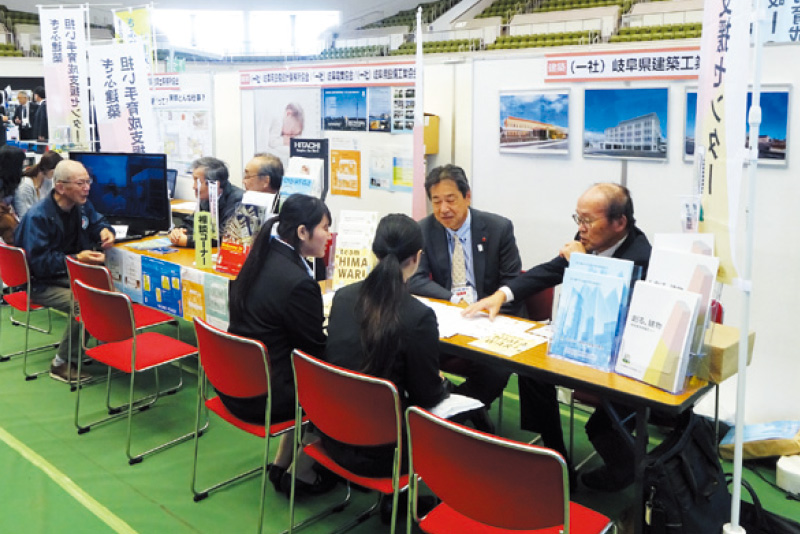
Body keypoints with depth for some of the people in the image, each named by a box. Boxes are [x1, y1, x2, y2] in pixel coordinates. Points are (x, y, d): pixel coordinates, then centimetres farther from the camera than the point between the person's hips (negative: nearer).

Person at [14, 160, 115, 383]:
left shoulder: (82, 205, 0)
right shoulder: (37, 216, -22)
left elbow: (96, 222, 20)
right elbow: (39, 262, -24)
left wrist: (104, 230, -6)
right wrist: (76, 259, -36)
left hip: (70, 274, 8)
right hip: (41, 283, -8)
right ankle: (61, 364, -14)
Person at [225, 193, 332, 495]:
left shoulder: (262, 261, 3)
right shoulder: (299, 282, -25)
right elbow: (317, 352, -14)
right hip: (263, 397, -8)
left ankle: (282, 466, 26)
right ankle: (304, 474, 19)